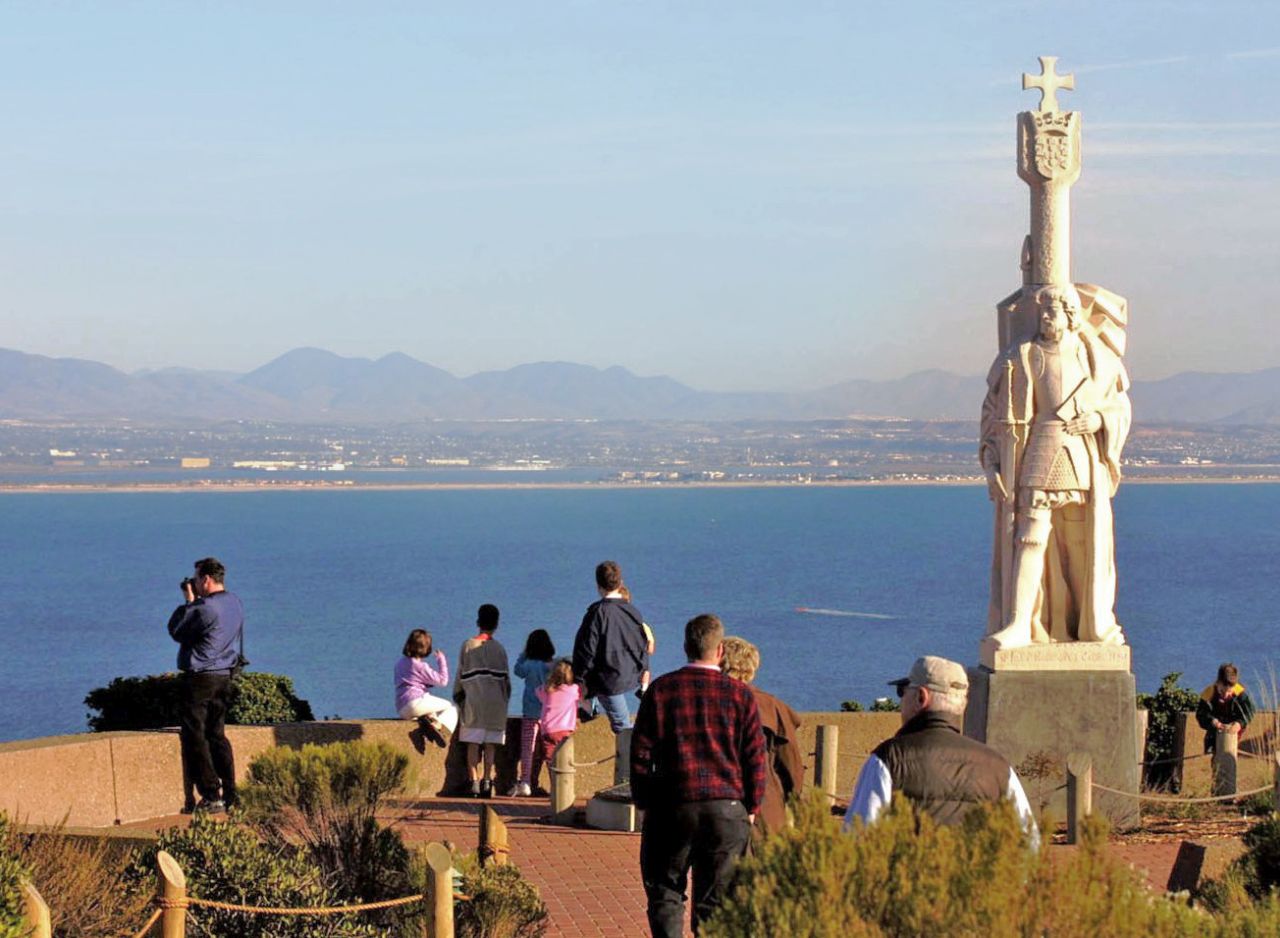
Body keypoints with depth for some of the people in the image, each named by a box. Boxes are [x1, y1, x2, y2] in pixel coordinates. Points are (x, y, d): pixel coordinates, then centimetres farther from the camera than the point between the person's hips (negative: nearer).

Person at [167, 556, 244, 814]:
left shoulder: (204, 608, -21)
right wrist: (195, 602, 10)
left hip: (200, 677, -8)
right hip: (224, 676, 8)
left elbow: (176, 631, -8)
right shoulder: (235, 603, 6)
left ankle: (211, 796, -4)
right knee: (217, 734, 16)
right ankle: (230, 795, 13)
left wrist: (188, 602, 1)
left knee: (195, 737, 0)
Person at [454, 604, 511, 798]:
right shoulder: (499, 649, 4)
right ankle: (487, 780, -2)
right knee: (490, 744, 4)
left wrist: (458, 697, 14)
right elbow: (506, 678, 7)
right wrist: (504, 700, 19)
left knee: (473, 743, 0)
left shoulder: (468, 646, 0)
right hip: (495, 702, 1)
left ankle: (474, 782, -7)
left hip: (473, 701, -1)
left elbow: (460, 674, 3)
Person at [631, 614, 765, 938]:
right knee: (714, 899, 7)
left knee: (664, 891, 10)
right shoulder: (740, 694, 0)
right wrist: (752, 808, 11)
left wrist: (642, 801, 11)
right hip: (727, 810, 1)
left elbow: (641, 751, 1)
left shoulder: (661, 689, 0)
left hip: (672, 805, 0)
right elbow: (755, 756, 1)